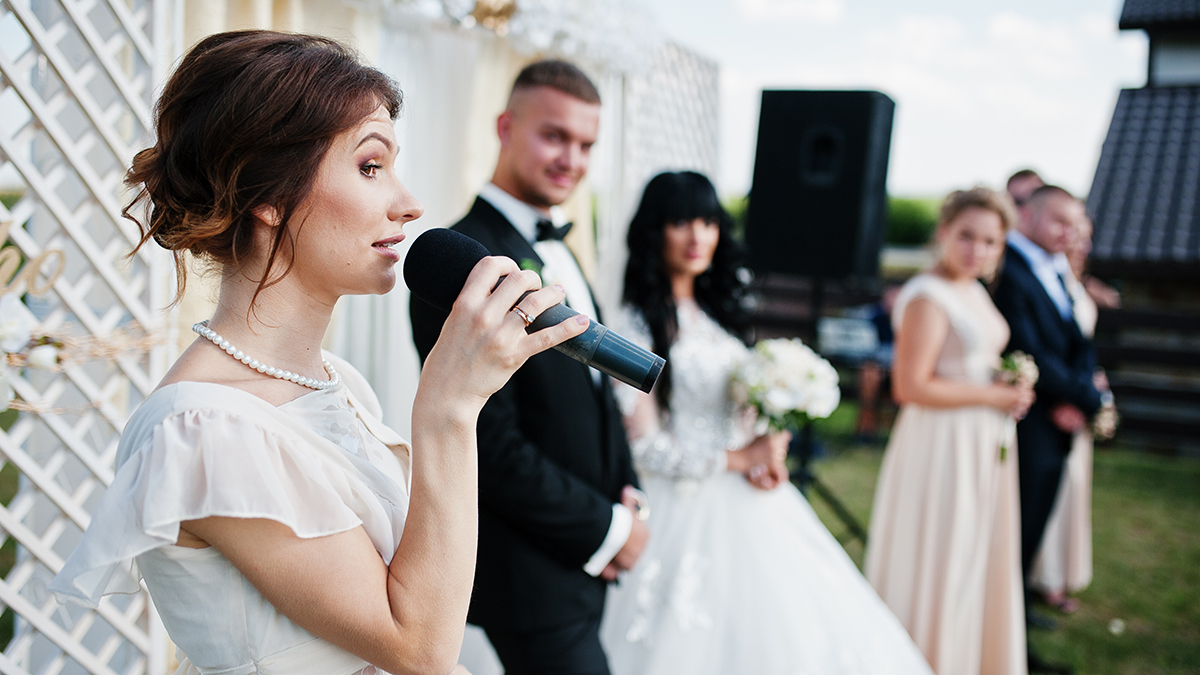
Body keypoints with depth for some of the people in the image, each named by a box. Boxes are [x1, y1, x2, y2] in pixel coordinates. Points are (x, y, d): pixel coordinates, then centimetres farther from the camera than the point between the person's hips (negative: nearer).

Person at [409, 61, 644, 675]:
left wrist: (628, 502, 3)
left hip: (583, 559, 8)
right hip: (534, 577, -8)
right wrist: (605, 530, -13)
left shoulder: (555, 253, 9)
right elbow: (491, 449, -23)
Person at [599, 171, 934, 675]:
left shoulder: (717, 313, 10)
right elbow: (642, 445, -15)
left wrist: (768, 450, -3)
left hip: (749, 503, 7)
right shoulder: (637, 327, -12)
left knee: (792, 629, 10)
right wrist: (737, 459, -12)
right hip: (687, 509, -7)